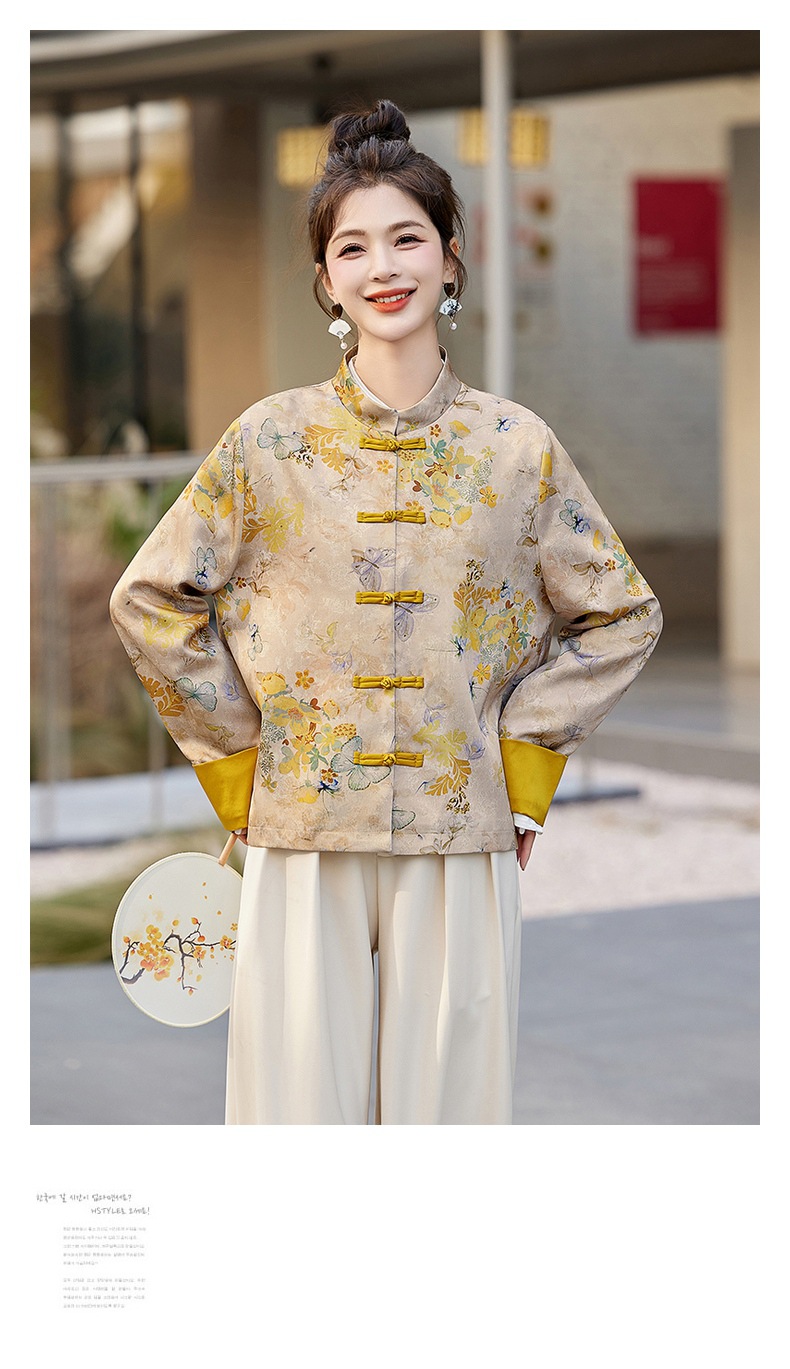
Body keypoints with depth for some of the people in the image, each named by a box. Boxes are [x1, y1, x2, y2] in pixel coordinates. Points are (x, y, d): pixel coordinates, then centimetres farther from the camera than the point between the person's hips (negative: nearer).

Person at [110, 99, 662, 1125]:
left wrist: (525, 764, 3)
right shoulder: (271, 442, 0)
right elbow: (151, 601, 7)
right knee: (301, 1099, 2)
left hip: (465, 842, 1)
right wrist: (238, 772, 3)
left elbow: (622, 616, 11)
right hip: (303, 841, 0)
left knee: (450, 1098, 5)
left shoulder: (520, 448, 2)